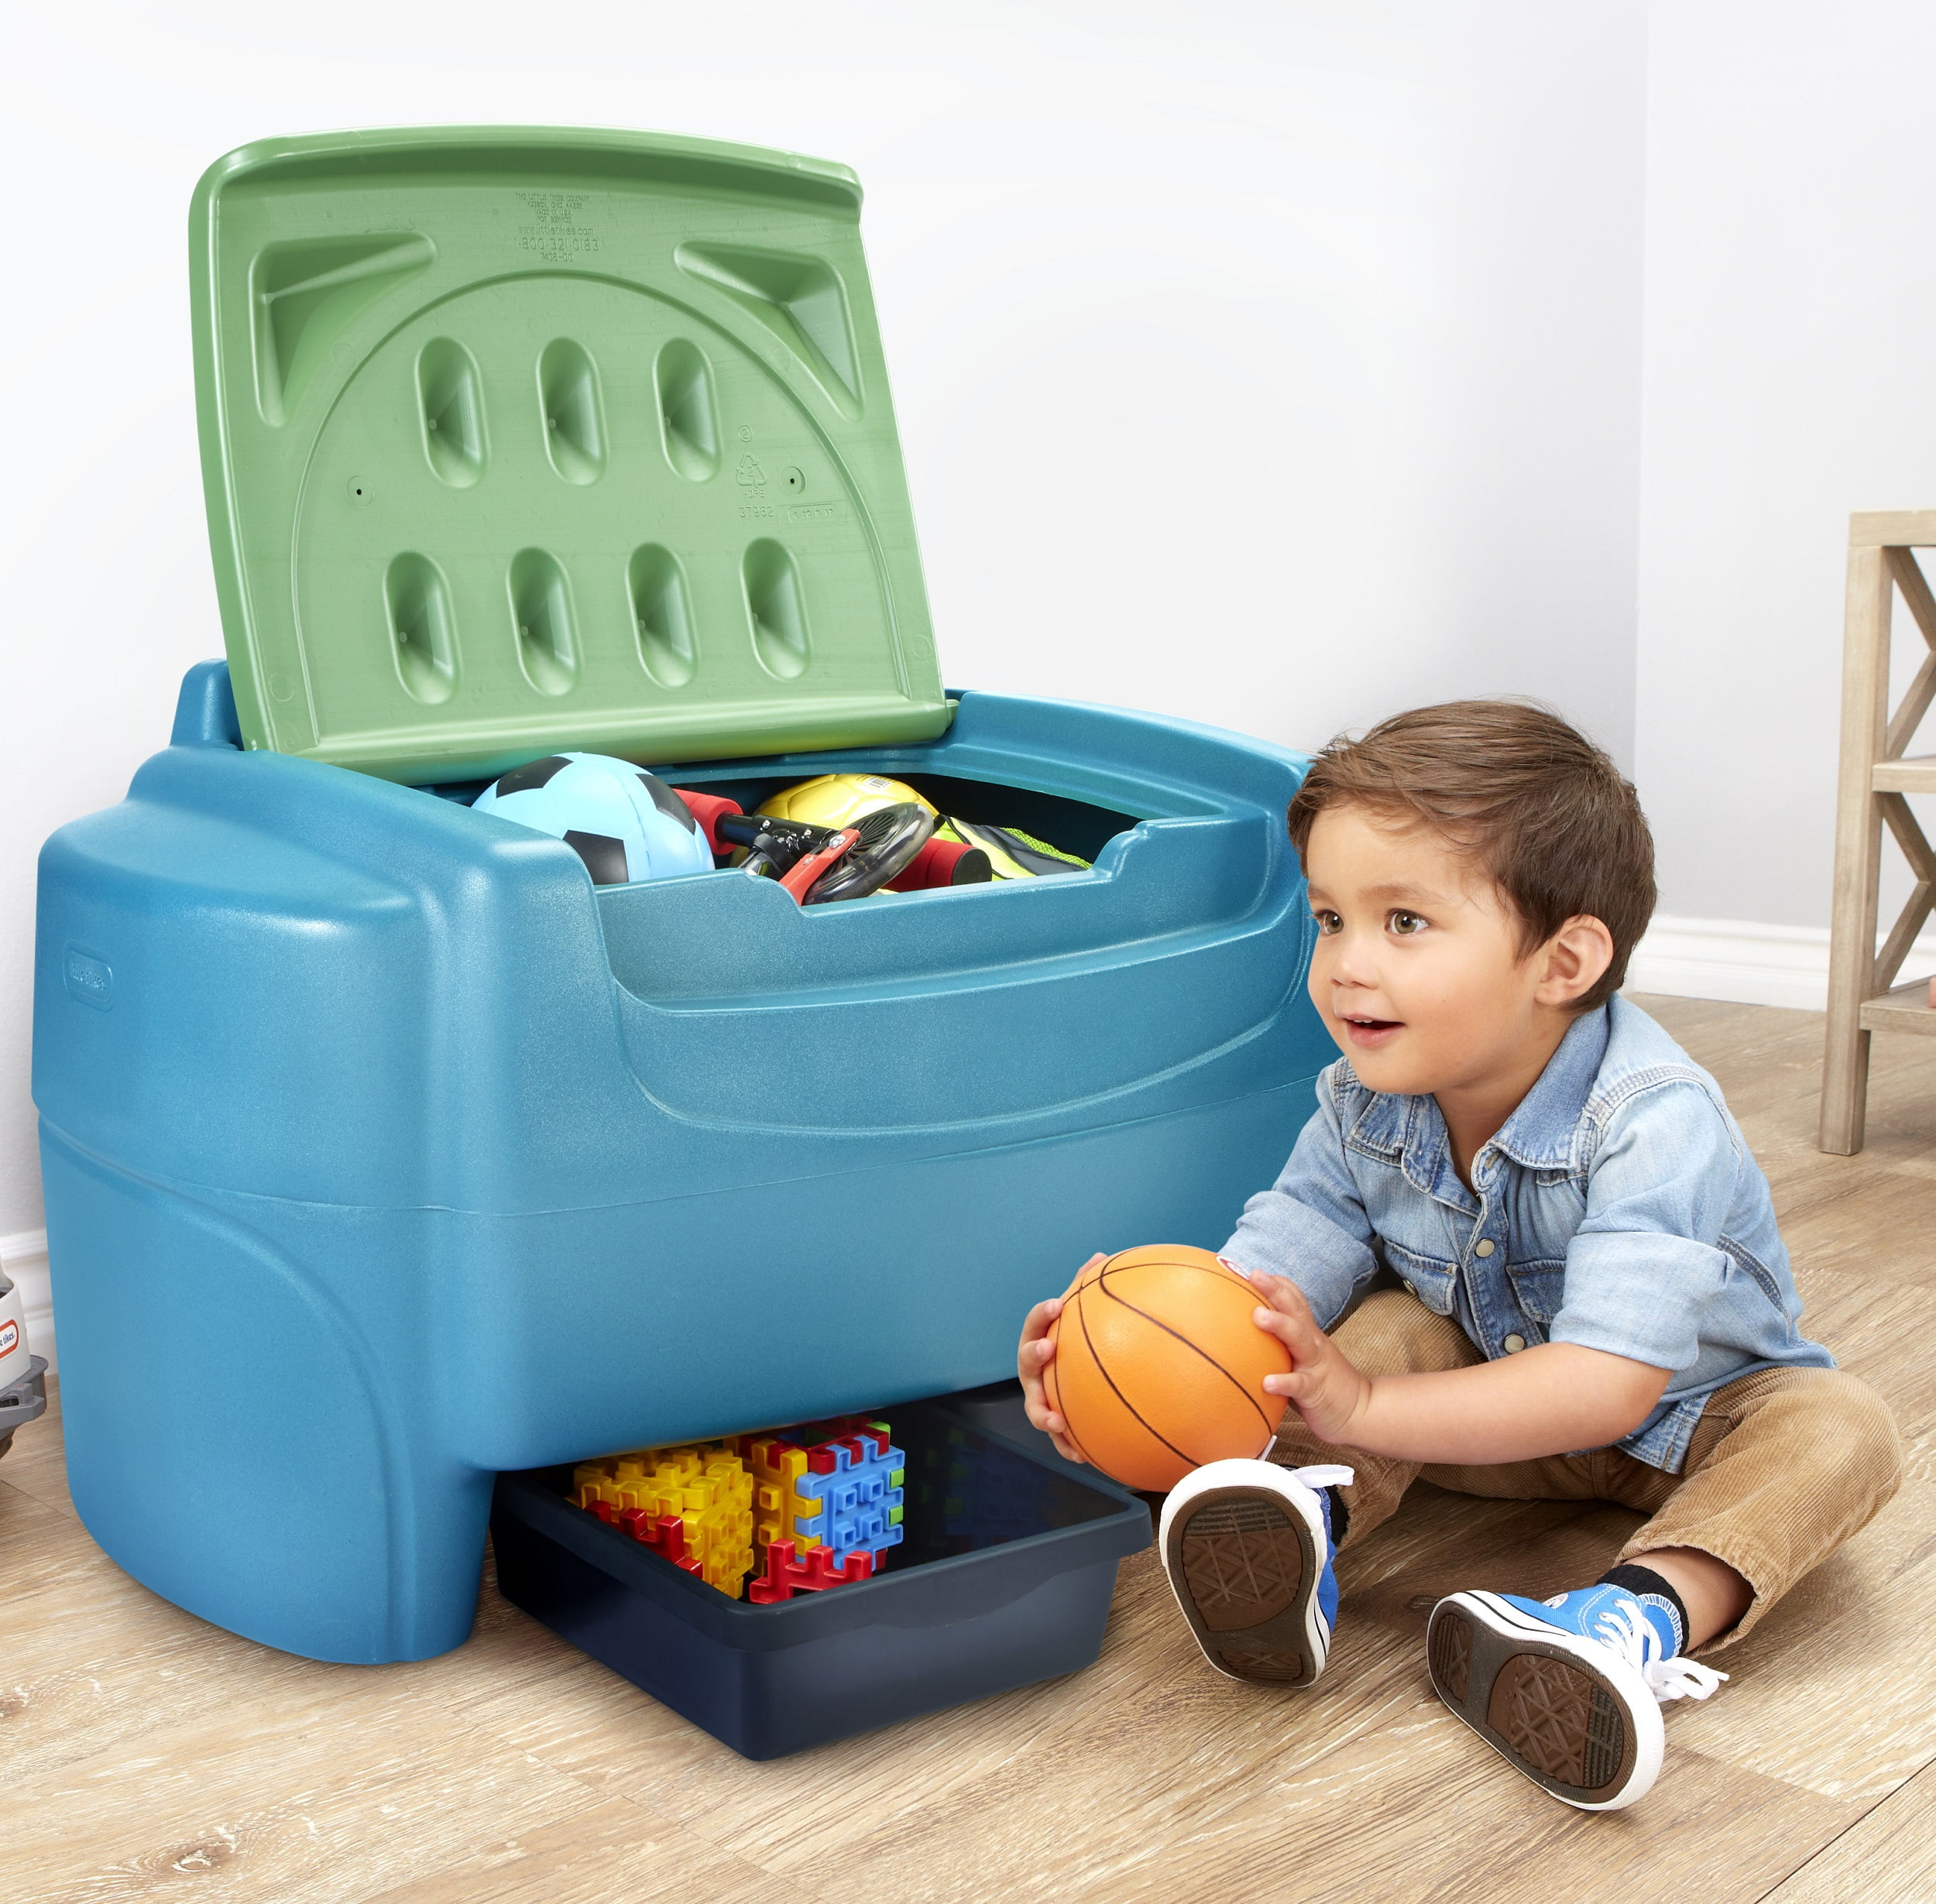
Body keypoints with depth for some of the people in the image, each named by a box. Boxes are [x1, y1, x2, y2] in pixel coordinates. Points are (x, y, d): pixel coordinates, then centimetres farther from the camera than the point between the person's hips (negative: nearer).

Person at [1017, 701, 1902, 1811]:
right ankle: (1307, 1524, -41)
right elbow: (1267, 1275, -20)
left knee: (1840, 1432, -29)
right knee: (1392, 1326, -20)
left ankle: (1649, 1614, -51)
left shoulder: (1654, 1125, -35)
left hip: (1688, 1419, -4)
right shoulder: (1364, 1109, -16)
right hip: (1489, 1378, 4)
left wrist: (1363, 1407, -50)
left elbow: (1610, 1386, -42)